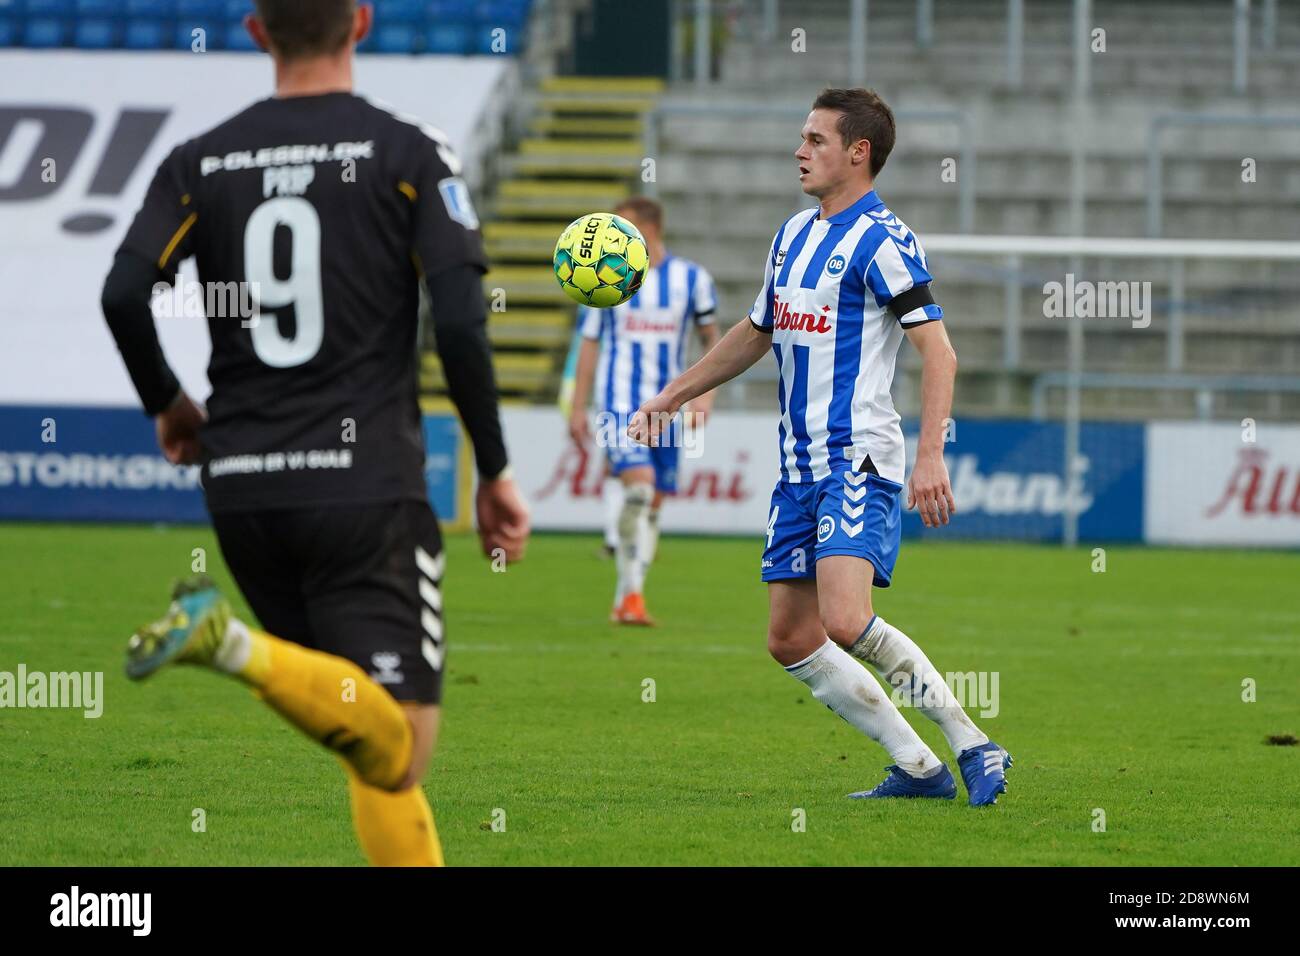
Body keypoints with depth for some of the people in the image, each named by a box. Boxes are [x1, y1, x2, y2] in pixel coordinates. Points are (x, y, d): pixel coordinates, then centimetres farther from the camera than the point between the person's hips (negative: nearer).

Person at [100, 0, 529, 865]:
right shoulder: (408, 153, -1)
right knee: (396, 751, -11)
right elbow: (460, 320, -10)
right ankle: (238, 646, -32)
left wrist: (167, 404, 15)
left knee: (374, 739, 16)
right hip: (367, 488, -5)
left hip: (241, 493, 5)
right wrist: (495, 473, 0)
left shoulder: (203, 162, 7)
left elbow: (124, 293, -5)